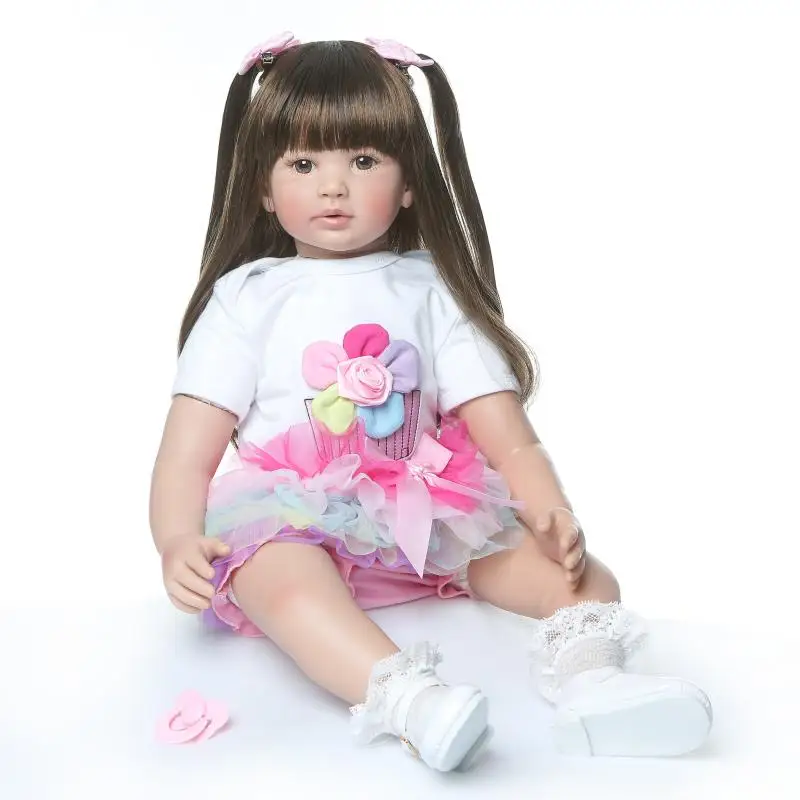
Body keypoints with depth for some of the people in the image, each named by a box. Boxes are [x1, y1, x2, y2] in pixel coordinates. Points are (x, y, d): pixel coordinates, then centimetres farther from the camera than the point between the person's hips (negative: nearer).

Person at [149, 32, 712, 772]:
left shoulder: (432, 291, 11)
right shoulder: (246, 296, 8)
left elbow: (506, 434, 3)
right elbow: (188, 453, 0)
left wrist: (554, 515, -16)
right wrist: (178, 542, -19)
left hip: (425, 520, 3)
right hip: (293, 522, -2)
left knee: (586, 577, -15)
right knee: (280, 571, -37)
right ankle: (403, 694, -57)